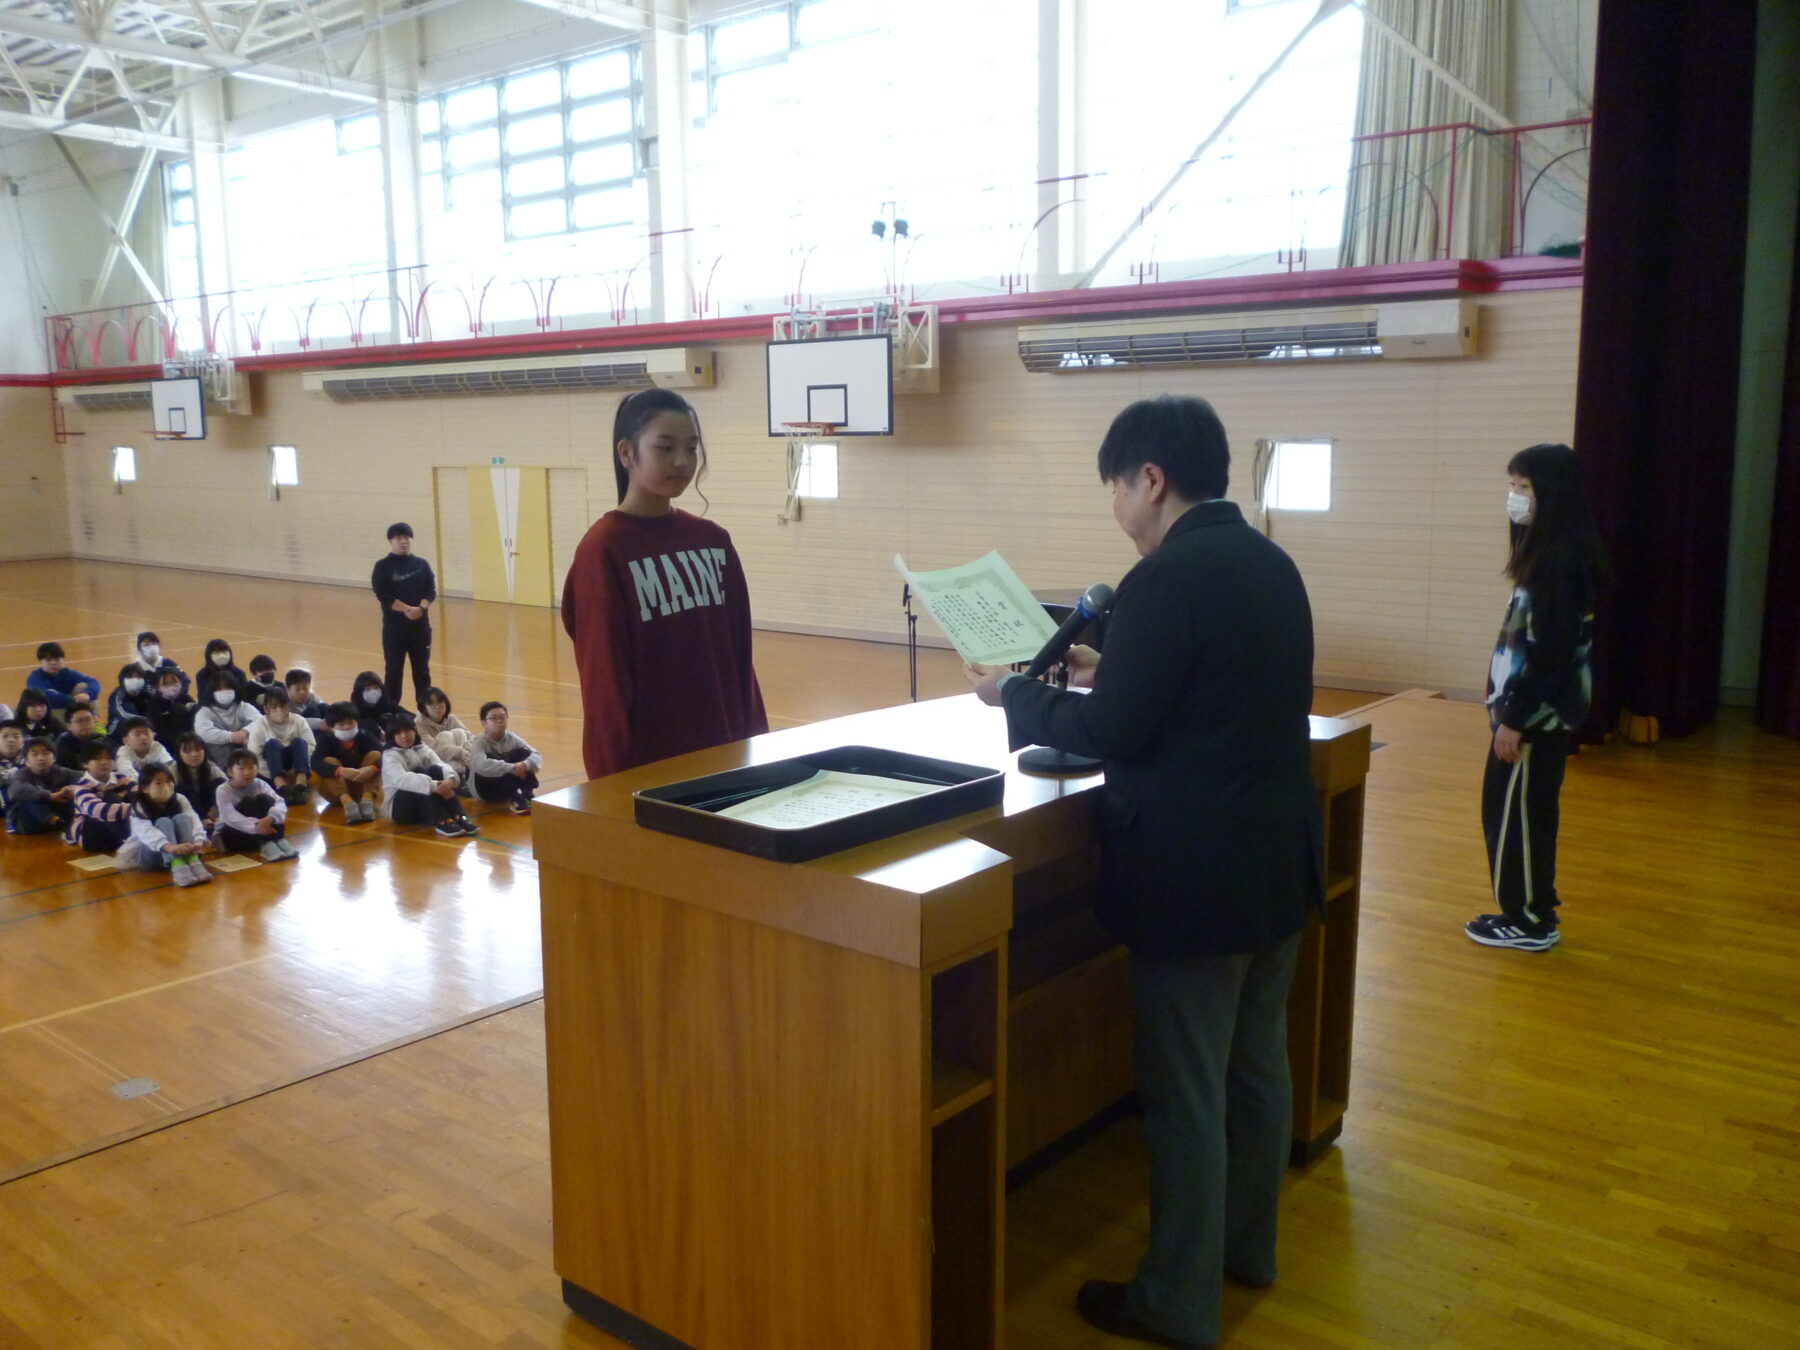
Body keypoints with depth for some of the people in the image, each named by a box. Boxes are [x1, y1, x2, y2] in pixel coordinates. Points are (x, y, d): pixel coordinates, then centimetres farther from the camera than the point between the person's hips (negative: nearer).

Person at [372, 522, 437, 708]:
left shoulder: (422, 564, 7)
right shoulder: (383, 566, -1)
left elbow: (431, 591, 0)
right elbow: (383, 596, -11)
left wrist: (420, 608, -18)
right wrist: (407, 609, -21)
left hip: (420, 625, 2)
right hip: (394, 626, -2)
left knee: (422, 671, 7)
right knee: (394, 671, 3)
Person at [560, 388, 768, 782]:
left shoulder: (713, 541, 7)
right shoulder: (604, 550, -10)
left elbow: (739, 654, 10)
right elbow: (605, 679, -10)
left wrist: (755, 742, 9)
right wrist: (619, 773, -10)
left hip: (721, 750, 6)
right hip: (643, 761, -5)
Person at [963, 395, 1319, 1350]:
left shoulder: (1166, 577, -20)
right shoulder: (1272, 565, 7)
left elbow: (1114, 733, -18)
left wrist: (1014, 693, -3)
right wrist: (1108, 676, 17)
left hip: (1195, 878, -9)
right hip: (1276, 861, 9)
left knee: (1184, 1095, 4)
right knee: (1256, 1067, 21)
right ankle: (1246, 1244, 39)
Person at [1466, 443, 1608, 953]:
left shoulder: (1563, 560, -19)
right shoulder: (1548, 552, 11)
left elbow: (1552, 652, -23)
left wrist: (1515, 719, -20)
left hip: (1537, 715, -10)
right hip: (1535, 709, 10)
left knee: (1513, 812, 0)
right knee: (1524, 811, 16)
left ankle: (1530, 921, 12)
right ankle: (1530, 911, 26)